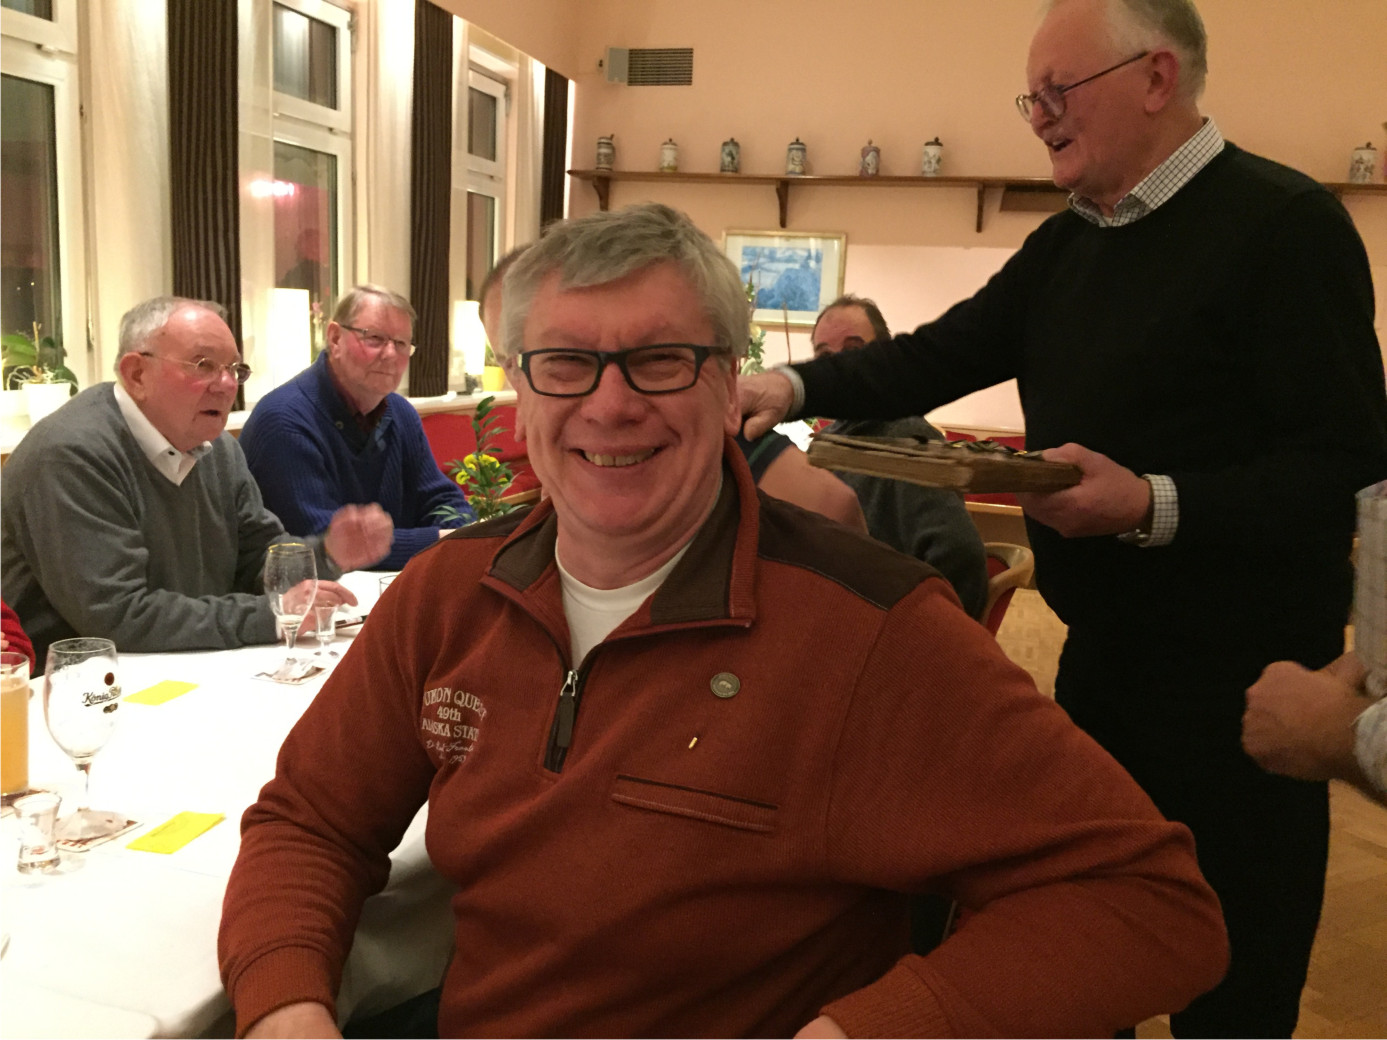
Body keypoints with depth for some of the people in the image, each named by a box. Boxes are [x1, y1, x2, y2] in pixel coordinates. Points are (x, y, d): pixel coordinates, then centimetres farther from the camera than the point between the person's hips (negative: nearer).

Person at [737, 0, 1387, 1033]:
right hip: (1103, 652, 8)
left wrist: (1154, 504, -29)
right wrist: (798, 387, -8)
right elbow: (943, 353, 7)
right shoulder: (1067, 243, 10)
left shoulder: (1282, 222, -14)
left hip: (1235, 676, -7)